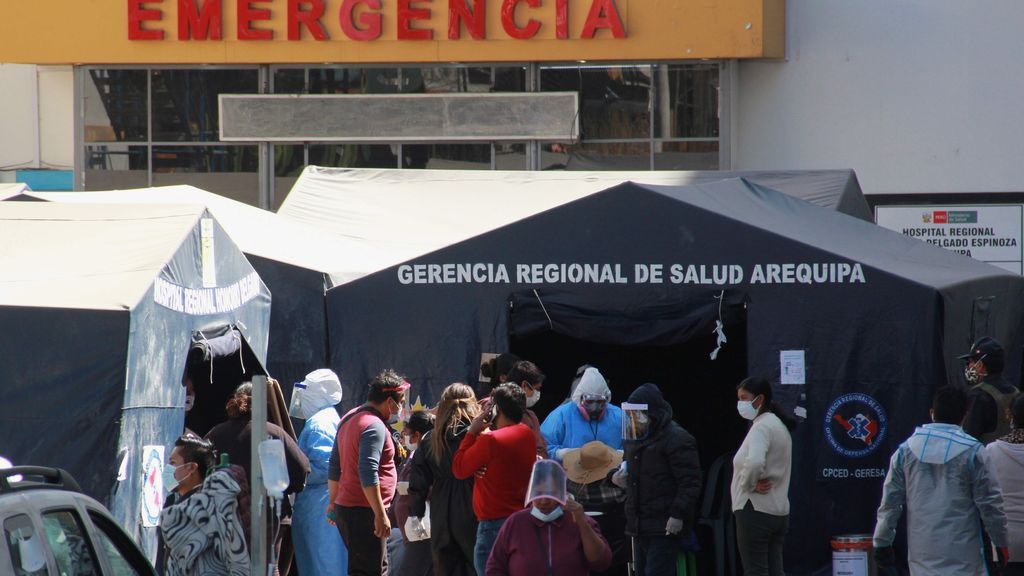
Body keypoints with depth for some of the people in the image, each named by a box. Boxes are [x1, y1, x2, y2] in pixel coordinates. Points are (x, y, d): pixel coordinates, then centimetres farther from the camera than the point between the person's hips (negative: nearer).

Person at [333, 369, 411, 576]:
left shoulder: (350, 419, 16)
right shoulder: (375, 427, -16)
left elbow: (335, 466, 23)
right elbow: (368, 473, -25)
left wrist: (334, 501, 29)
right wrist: (380, 514, -25)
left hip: (345, 506, 10)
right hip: (364, 512, -10)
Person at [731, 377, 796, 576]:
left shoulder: (762, 427, -14)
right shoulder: (779, 425, 17)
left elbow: (754, 463, -32)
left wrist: (749, 485, -14)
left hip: (755, 509, -9)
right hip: (779, 511, 9)